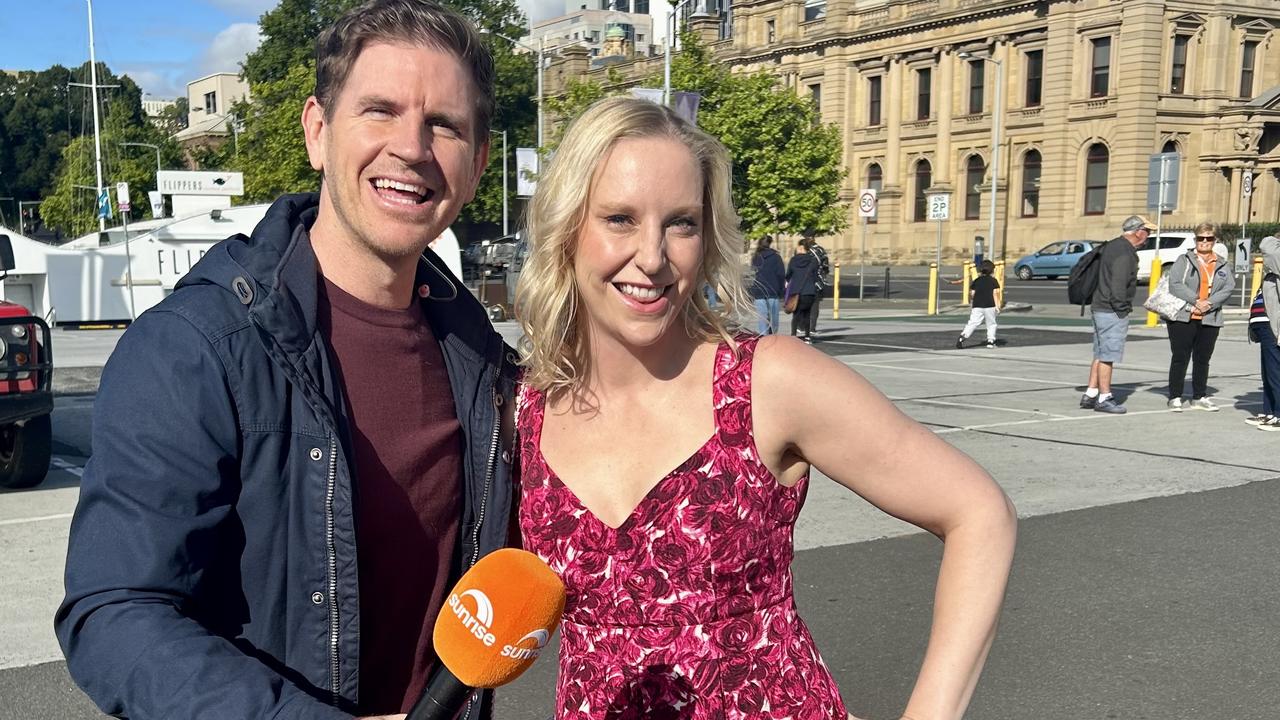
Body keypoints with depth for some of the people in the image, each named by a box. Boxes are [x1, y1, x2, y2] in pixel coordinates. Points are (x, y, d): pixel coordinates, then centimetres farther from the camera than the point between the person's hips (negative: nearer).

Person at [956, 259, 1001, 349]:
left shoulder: (976, 281, 12)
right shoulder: (993, 280, 4)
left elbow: (971, 294, 11)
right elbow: (996, 293, -5)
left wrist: (971, 304, 25)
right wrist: (997, 306, -6)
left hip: (977, 306, 2)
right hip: (990, 306, -2)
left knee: (972, 323, -4)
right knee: (991, 324, 12)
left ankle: (963, 336, -23)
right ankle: (990, 341, 6)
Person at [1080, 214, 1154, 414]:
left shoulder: (1111, 247, 14)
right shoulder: (1124, 254, -17)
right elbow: (1118, 286, -23)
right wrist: (1122, 310, -14)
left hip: (1100, 308, 10)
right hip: (1112, 312, -10)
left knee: (1100, 355, 13)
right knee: (1107, 356, -4)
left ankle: (1090, 395, 16)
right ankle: (1104, 398, 0)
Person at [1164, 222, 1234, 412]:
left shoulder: (1223, 265, 12)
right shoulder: (1184, 260, 1)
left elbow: (1229, 288, 0)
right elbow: (1175, 284, -11)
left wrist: (1209, 303, -14)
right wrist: (1196, 301, -18)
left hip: (1210, 319, 4)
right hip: (1183, 317, -4)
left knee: (1203, 359, 11)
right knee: (1180, 358, -2)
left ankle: (1199, 397, 21)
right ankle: (1175, 397, 4)